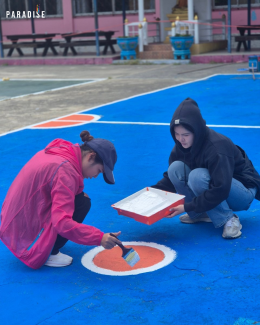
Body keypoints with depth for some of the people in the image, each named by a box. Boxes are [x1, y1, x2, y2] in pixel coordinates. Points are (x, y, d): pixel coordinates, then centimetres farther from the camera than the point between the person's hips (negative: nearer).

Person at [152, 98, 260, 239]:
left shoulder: (217, 147, -31)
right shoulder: (181, 145, -9)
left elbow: (220, 191, -36)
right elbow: (171, 177, 1)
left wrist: (187, 207, -35)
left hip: (244, 192, -7)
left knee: (197, 176, -35)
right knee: (176, 167, -16)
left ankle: (229, 219, -18)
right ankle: (199, 214, -2)